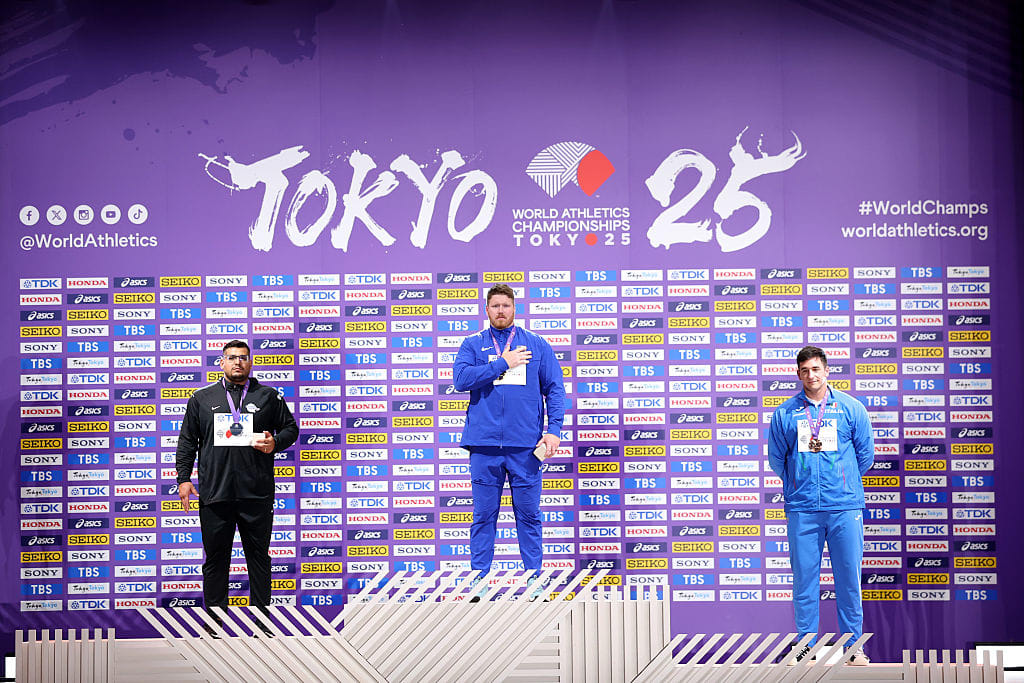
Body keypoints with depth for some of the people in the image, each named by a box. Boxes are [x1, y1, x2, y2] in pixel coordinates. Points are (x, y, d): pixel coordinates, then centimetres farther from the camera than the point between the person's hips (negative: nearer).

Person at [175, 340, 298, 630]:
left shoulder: (269, 396, 9)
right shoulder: (202, 399, 12)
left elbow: (290, 428, 14)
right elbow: (187, 442, 13)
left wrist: (275, 443, -7)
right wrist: (184, 478, 5)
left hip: (257, 494, 0)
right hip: (215, 494, 1)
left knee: (259, 556, 6)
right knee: (215, 557, 5)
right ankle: (214, 620, 14)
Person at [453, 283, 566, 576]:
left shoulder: (537, 345, 11)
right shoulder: (473, 344, 10)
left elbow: (554, 389, 7)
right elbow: (461, 379, -7)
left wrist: (554, 429, -5)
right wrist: (502, 363, -8)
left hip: (525, 444, 0)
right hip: (485, 443, 0)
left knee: (528, 513, 4)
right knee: (483, 514, 5)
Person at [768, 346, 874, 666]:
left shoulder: (851, 408, 5)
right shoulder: (784, 414, 6)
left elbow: (865, 454, 11)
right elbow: (777, 459, 14)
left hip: (845, 507, 0)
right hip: (801, 509, 1)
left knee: (849, 579, 2)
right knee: (804, 580, 3)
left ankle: (853, 645, 12)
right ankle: (806, 647, 12)